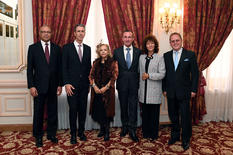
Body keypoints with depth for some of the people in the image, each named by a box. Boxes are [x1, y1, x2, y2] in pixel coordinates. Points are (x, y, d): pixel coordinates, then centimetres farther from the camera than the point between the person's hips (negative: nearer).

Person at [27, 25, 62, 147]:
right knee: (38, 112, 8)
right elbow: (29, 68, -1)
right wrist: (31, 86, -8)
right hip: (39, 86, -2)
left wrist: (60, 84, 2)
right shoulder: (33, 48, 2)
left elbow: (59, 68, 7)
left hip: (53, 86, 2)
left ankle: (51, 134, 26)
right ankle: (38, 136, 24)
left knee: (53, 112, 10)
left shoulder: (56, 48, 7)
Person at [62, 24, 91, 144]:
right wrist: (66, 83, -12)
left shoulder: (88, 48, 10)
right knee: (73, 109, 3)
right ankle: (73, 134, 17)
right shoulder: (67, 47, -1)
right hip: (72, 85, -3)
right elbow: (64, 67, -5)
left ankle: (81, 132, 26)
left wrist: (89, 83, 10)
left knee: (83, 109, 10)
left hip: (84, 85, 3)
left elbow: (89, 67, 12)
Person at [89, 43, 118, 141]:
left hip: (107, 90, -3)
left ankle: (107, 132, 15)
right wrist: (94, 86, -8)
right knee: (97, 110, 6)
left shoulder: (113, 62, -1)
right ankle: (102, 129, 26)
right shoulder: (96, 63, 10)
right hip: (96, 90, 4)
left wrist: (106, 87, -14)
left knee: (106, 110, 0)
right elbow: (91, 75, 7)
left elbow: (114, 76, -7)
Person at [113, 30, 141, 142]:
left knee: (133, 107, 0)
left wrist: (139, 81, -2)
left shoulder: (138, 52, 3)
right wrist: (116, 79, -1)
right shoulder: (117, 51, 3)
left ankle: (132, 130, 11)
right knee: (123, 107, 12)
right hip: (122, 84, 1)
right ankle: (125, 127, 28)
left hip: (134, 84, -1)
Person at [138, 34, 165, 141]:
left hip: (154, 90, -3)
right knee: (145, 113, 11)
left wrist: (149, 75, -14)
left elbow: (162, 74, -9)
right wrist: (139, 87, 8)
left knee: (154, 113, 4)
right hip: (144, 90, 4)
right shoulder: (141, 57, 10)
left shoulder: (159, 58, -3)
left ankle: (153, 134, 20)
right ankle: (145, 133, 26)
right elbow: (140, 72, 11)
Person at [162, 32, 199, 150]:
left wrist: (193, 90, -5)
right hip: (171, 92, 3)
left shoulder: (190, 55, -2)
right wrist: (164, 89, 5)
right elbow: (164, 73, 8)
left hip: (184, 92, -3)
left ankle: (186, 139, 24)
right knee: (173, 115, 14)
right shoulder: (166, 56, 6)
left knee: (185, 116, 5)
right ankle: (175, 135, 33)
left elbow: (195, 73, -2)